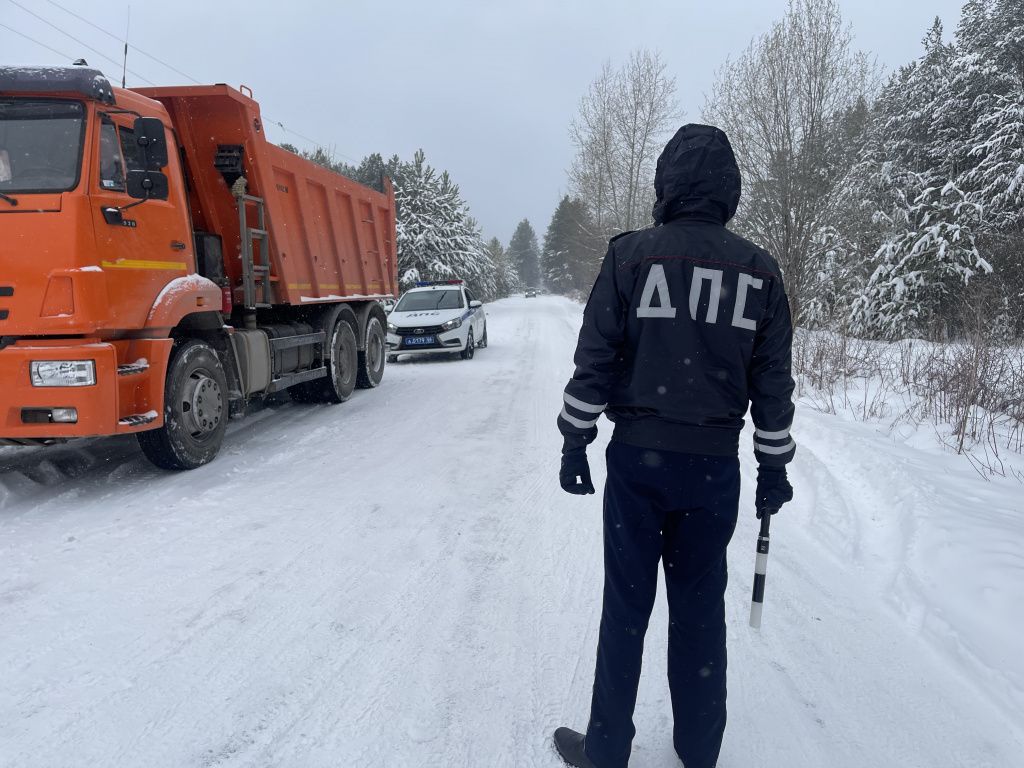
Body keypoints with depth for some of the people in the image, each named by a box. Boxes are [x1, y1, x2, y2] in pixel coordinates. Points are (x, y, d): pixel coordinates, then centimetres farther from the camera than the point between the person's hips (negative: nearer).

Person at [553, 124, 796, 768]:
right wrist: (775, 464, 15)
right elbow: (774, 380, 6)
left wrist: (576, 439, 4)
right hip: (716, 462, 2)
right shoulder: (759, 271, 2)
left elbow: (595, 358, -5)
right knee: (701, 607, 15)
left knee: (627, 605, 8)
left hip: (638, 456, -2)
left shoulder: (632, 255, -5)